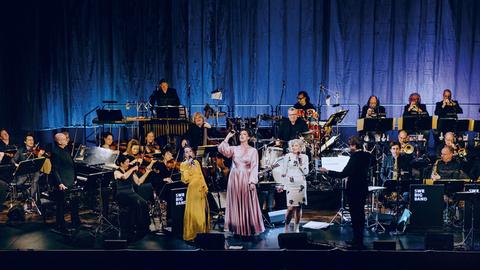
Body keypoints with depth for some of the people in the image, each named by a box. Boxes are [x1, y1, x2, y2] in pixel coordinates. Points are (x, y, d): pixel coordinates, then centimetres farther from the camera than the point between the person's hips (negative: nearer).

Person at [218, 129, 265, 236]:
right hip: (234, 179, 3)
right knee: (236, 204, 4)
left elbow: (254, 168, -3)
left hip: (246, 179, -2)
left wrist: (252, 181, -12)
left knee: (247, 204, -1)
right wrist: (228, 137, -7)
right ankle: (237, 229, 10)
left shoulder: (253, 151, 2)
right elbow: (221, 149, -9)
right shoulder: (234, 149, 8)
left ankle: (249, 229, 4)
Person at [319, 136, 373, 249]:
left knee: (355, 215, -2)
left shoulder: (355, 157, -22)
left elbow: (343, 174, -25)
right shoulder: (367, 156, 3)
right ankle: (359, 239, 28)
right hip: (363, 188, 9)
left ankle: (357, 243, 3)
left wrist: (327, 171, -19)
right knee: (360, 213, 17)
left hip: (354, 190, -9)